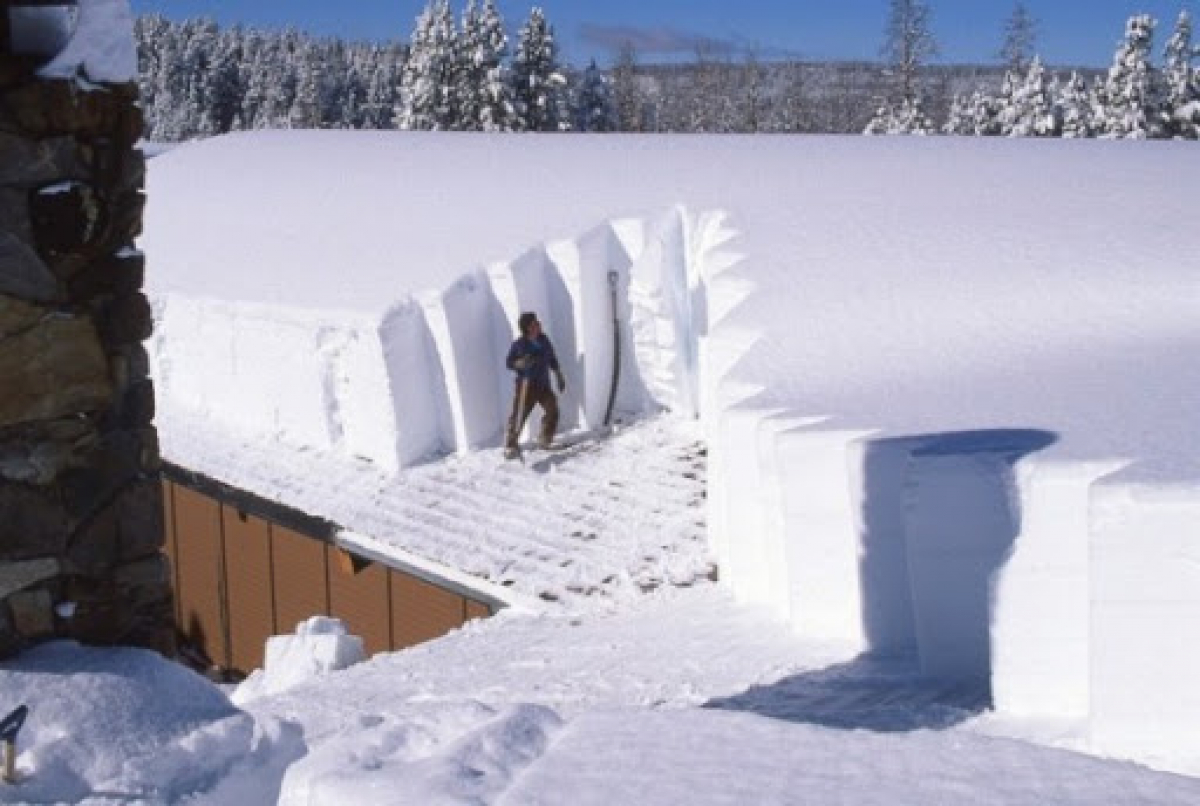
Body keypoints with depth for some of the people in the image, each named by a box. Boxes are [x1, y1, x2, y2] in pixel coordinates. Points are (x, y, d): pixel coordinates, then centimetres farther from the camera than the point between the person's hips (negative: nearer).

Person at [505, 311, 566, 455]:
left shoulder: (544, 340, 2)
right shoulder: (519, 344, -12)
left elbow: (552, 360, 13)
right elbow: (509, 363, -4)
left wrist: (559, 377, 16)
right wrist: (520, 363, -25)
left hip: (544, 384, 5)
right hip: (527, 384, -5)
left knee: (552, 410, 0)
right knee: (519, 415, -7)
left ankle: (545, 440, 19)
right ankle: (510, 445, 4)